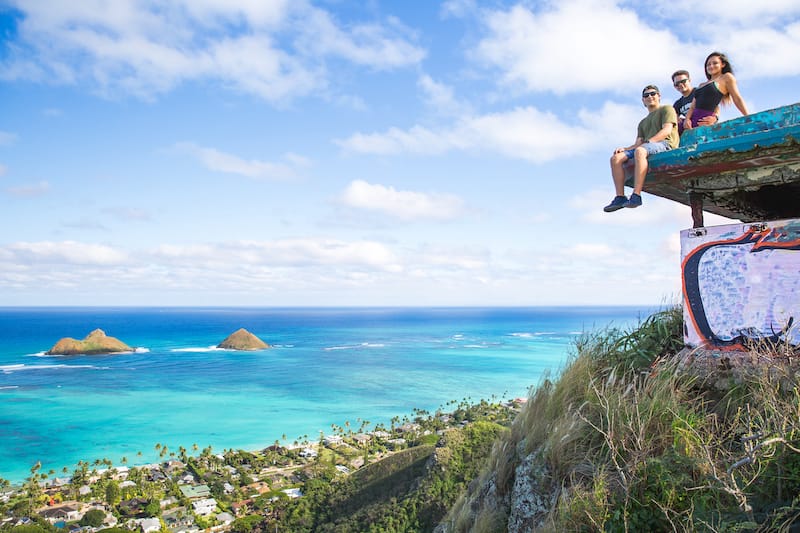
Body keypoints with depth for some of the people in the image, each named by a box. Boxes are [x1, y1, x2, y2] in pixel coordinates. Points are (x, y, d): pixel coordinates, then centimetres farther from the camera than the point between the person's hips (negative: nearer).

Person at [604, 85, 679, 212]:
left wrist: (648, 142, -16)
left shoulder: (667, 109, 16)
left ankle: (636, 196, -48)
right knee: (616, 158, -16)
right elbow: (638, 143, 21)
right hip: (646, 148, 7)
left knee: (640, 151, -40)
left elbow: (667, 131, -2)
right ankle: (620, 197, -26)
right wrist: (625, 149, -1)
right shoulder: (643, 123, 35)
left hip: (665, 144, -7)